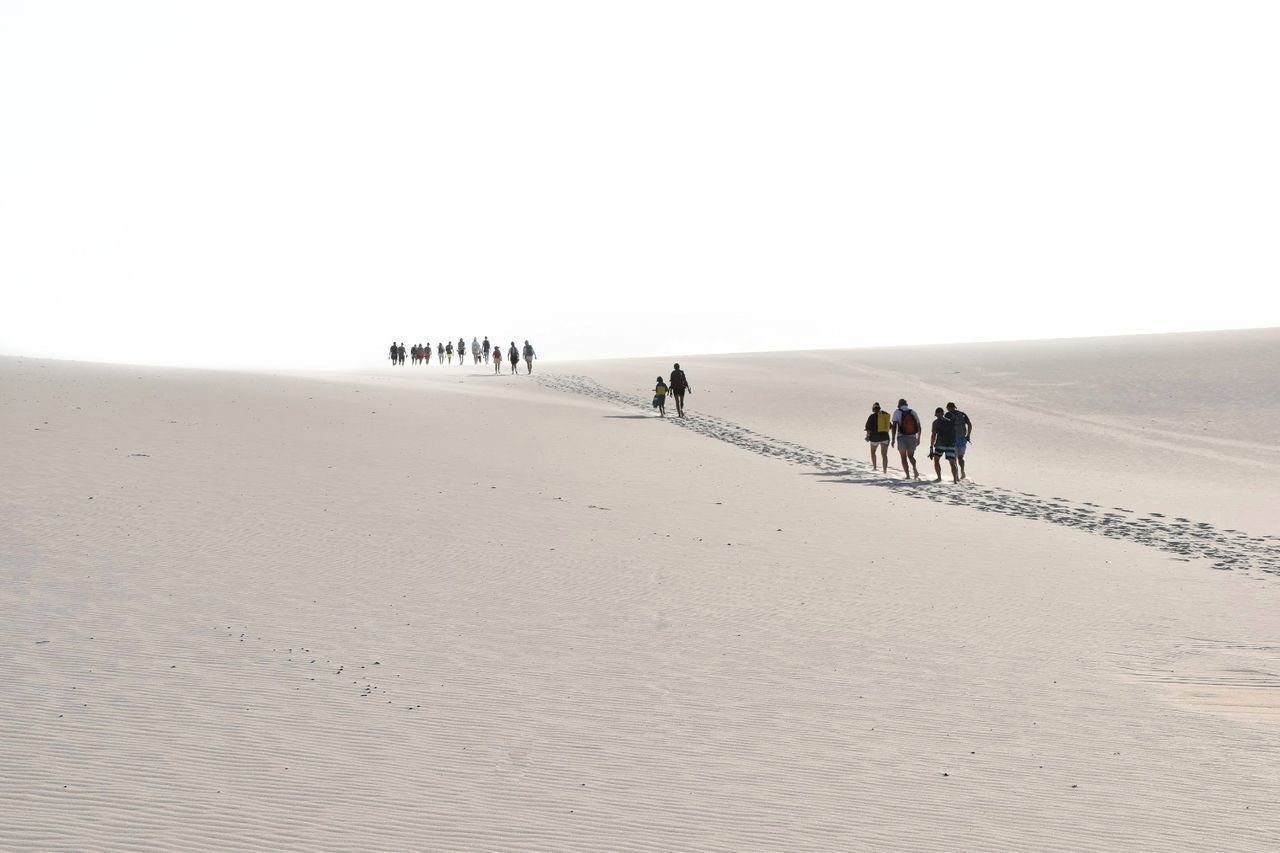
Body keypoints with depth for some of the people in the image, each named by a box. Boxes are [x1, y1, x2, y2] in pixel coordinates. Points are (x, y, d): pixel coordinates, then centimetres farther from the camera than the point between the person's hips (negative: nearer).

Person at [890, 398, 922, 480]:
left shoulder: (897, 412, 0)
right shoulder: (913, 412, 9)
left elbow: (894, 426, -10)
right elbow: (919, 427, 9)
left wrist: (893, 439, -8)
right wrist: (918, 439, 18)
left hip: (902, 437, -3)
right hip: (912, 437, 3)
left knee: (904, 457, 7)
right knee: (911, 456, 16)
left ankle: (908, 475, -2)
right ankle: (914, 468, -14)